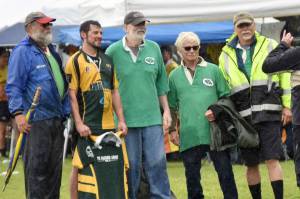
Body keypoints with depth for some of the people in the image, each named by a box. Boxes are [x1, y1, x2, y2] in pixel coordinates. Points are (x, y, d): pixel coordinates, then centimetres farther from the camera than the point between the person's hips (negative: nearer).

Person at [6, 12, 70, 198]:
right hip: (37, 120, -8)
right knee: (37, 168, -8)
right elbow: (14, 87, -13)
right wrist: (19, 113, -22)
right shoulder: (23, 52, -7)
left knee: (55, 167, 11)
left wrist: (65, 112, 20)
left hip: (57, 119, 8)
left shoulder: (52, 51, 18)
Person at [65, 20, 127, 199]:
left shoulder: (107, 60, 17)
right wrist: (79, 123, -14)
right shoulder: (75, 61, -2)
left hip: (108, 125, 5)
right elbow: (72, 95, -7)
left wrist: (121, 120, 10)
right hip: (87, 126, -5)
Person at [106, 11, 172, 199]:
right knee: (131, 165, 2)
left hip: (152, 118, 2)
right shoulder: (113, 51, -2)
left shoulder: (154, 48, 9)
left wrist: (166, 110, 12)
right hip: (126, 118, -2)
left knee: (157, 162, 0)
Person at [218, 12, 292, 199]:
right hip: (244, 116, 3)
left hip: (268, 113, -3)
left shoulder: (270, 45, 6)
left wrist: (287, 105, 1)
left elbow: (285, 75, 6)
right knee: (251, 164, 6)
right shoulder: (226, 55, 12)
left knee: (272, 159, -10)